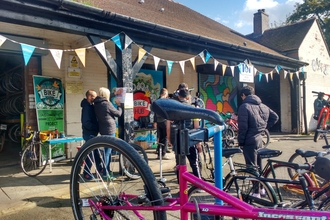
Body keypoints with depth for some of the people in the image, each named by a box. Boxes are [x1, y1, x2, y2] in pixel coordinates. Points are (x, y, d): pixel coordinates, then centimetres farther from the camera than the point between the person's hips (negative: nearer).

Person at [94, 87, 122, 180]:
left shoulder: (96, 104, 8)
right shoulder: (107, 104, -14)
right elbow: (118, 113, -5)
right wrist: (119, 105, 11)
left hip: (103, 130, 8)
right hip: (110, 130, -8)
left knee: (107, 150, 17)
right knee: (108, 151, -4)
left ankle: (107, 170, 26)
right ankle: (105, 173, -1)